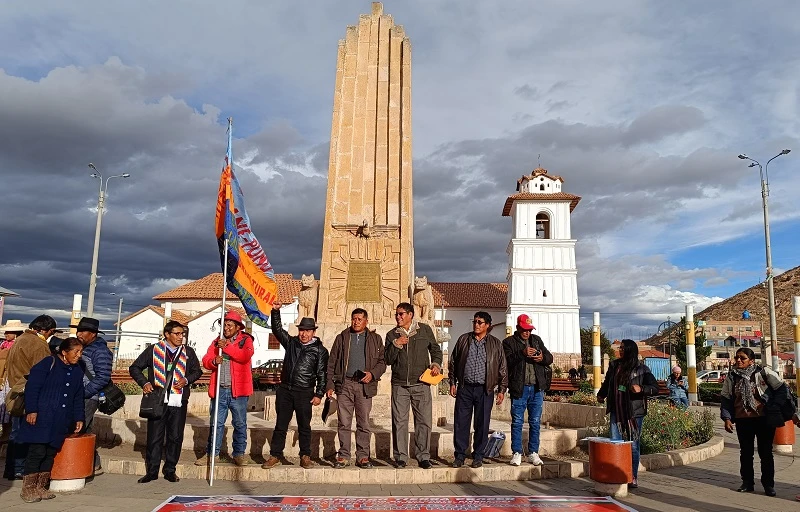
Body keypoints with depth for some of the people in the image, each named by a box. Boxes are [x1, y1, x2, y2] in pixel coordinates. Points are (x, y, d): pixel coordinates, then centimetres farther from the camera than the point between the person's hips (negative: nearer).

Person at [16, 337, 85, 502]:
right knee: (37, 452, -6)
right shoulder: (49, 363, -7)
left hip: (61, 421, 6)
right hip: (41, 418, -6)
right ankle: (27, 489, 8)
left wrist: (79, 418, 16)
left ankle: (40, 488, 19)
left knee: (50, 454, 8)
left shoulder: (78, 371, 12)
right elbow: (32, 387, -10)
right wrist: (31, 410, -15)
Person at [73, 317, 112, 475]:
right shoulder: (81, 347, 13)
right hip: (77, 397, 9)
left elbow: (102, 378, -19)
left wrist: (83, 393, -19)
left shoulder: (100, 350, -13)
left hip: (88, 398, -9)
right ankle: (93, 464, 25)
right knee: (85, 432, 14)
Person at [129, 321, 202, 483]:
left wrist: (186, 380, -3)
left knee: (175, 437, 6)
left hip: (178, 402, 2)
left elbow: (197, 371, 16)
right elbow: (135, 368, 9)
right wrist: (144, 383, -5)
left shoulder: (188, 352, 8)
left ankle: (170, 471, 18)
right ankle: (152, 471, 16)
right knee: (155, 436, 3)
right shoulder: (153, 350, 3)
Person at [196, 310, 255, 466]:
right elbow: (205, 360, 5)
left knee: (240, 424, 6)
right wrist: (214, 361, -17)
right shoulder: (217, 341, 13)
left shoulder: (245, 340, 1)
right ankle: (211, 453, 21)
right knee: (216, 423, 10)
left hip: (238, 390, -3)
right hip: (219, 389, 3)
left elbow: (246, 356, -19)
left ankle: (239, 454, 17)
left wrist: (227, 347, -21)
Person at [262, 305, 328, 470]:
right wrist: (276, 312, -7)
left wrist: (319, 394, -6)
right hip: (285, 390, 3)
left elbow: (322, 374, -2)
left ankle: (305, 457, 16)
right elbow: (277, 329, 7)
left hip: (304, 393, -3)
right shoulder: (291, 342, 10)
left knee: (304, 427, 6)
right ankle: (275, 455, 17)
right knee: (280, 425, 9)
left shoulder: (319, 350, -1)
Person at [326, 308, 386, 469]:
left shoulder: (375, 339, 11)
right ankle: (343, 456, 10)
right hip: (344, 384, 0)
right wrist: (330, 385, 2)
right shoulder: (342, 337, 11)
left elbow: (382, 362, 9)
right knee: (344, 423, 1)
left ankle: (362, 456, 12)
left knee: (364, 424, 3)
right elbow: (332, 362, 9)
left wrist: (373, 374, -9)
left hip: (365, 385, 0)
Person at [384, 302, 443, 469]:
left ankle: (423, 457, 13)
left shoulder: (425, 330, 6)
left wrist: (436, 364, 0)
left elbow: (436, 350, 17)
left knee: (424, 421, 2)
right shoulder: (392, 335, 8)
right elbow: (388, 360, 3)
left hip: (421, 384, -1)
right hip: (399, 385, 1)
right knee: (399, 422, 2)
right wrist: (396, 345, -10)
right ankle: (401, 457, 12)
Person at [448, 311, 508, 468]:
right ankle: (460, 455, 14)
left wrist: (501, 390, 2)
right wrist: (452, 383, 7)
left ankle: (478, 456, 18)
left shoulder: (496, 344, 4)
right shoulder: (463, 339, 7)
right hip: (465, 388, 1)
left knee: (482, 424, 5)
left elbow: (502, 368, 6)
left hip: (485, 389, -1)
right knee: (460, 423, 2)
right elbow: (453, 362, 11)